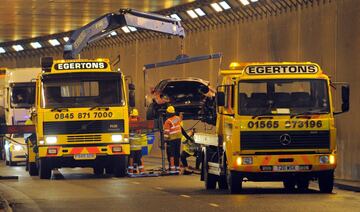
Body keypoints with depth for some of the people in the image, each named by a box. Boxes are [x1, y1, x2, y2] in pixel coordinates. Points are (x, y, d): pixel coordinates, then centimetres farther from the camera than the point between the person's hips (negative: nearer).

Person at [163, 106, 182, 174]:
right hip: (178, 138, 6)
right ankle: (177, 168, 15)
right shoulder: (177, 118, 3)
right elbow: (180, 120, 29)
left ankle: (172, 169, -10)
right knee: (177, 154, 12)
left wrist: (165, 140, -10)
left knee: (171, 154, -4)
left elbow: (166, 132, -15)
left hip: (171, 140, -6)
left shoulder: (168, 121, -15)